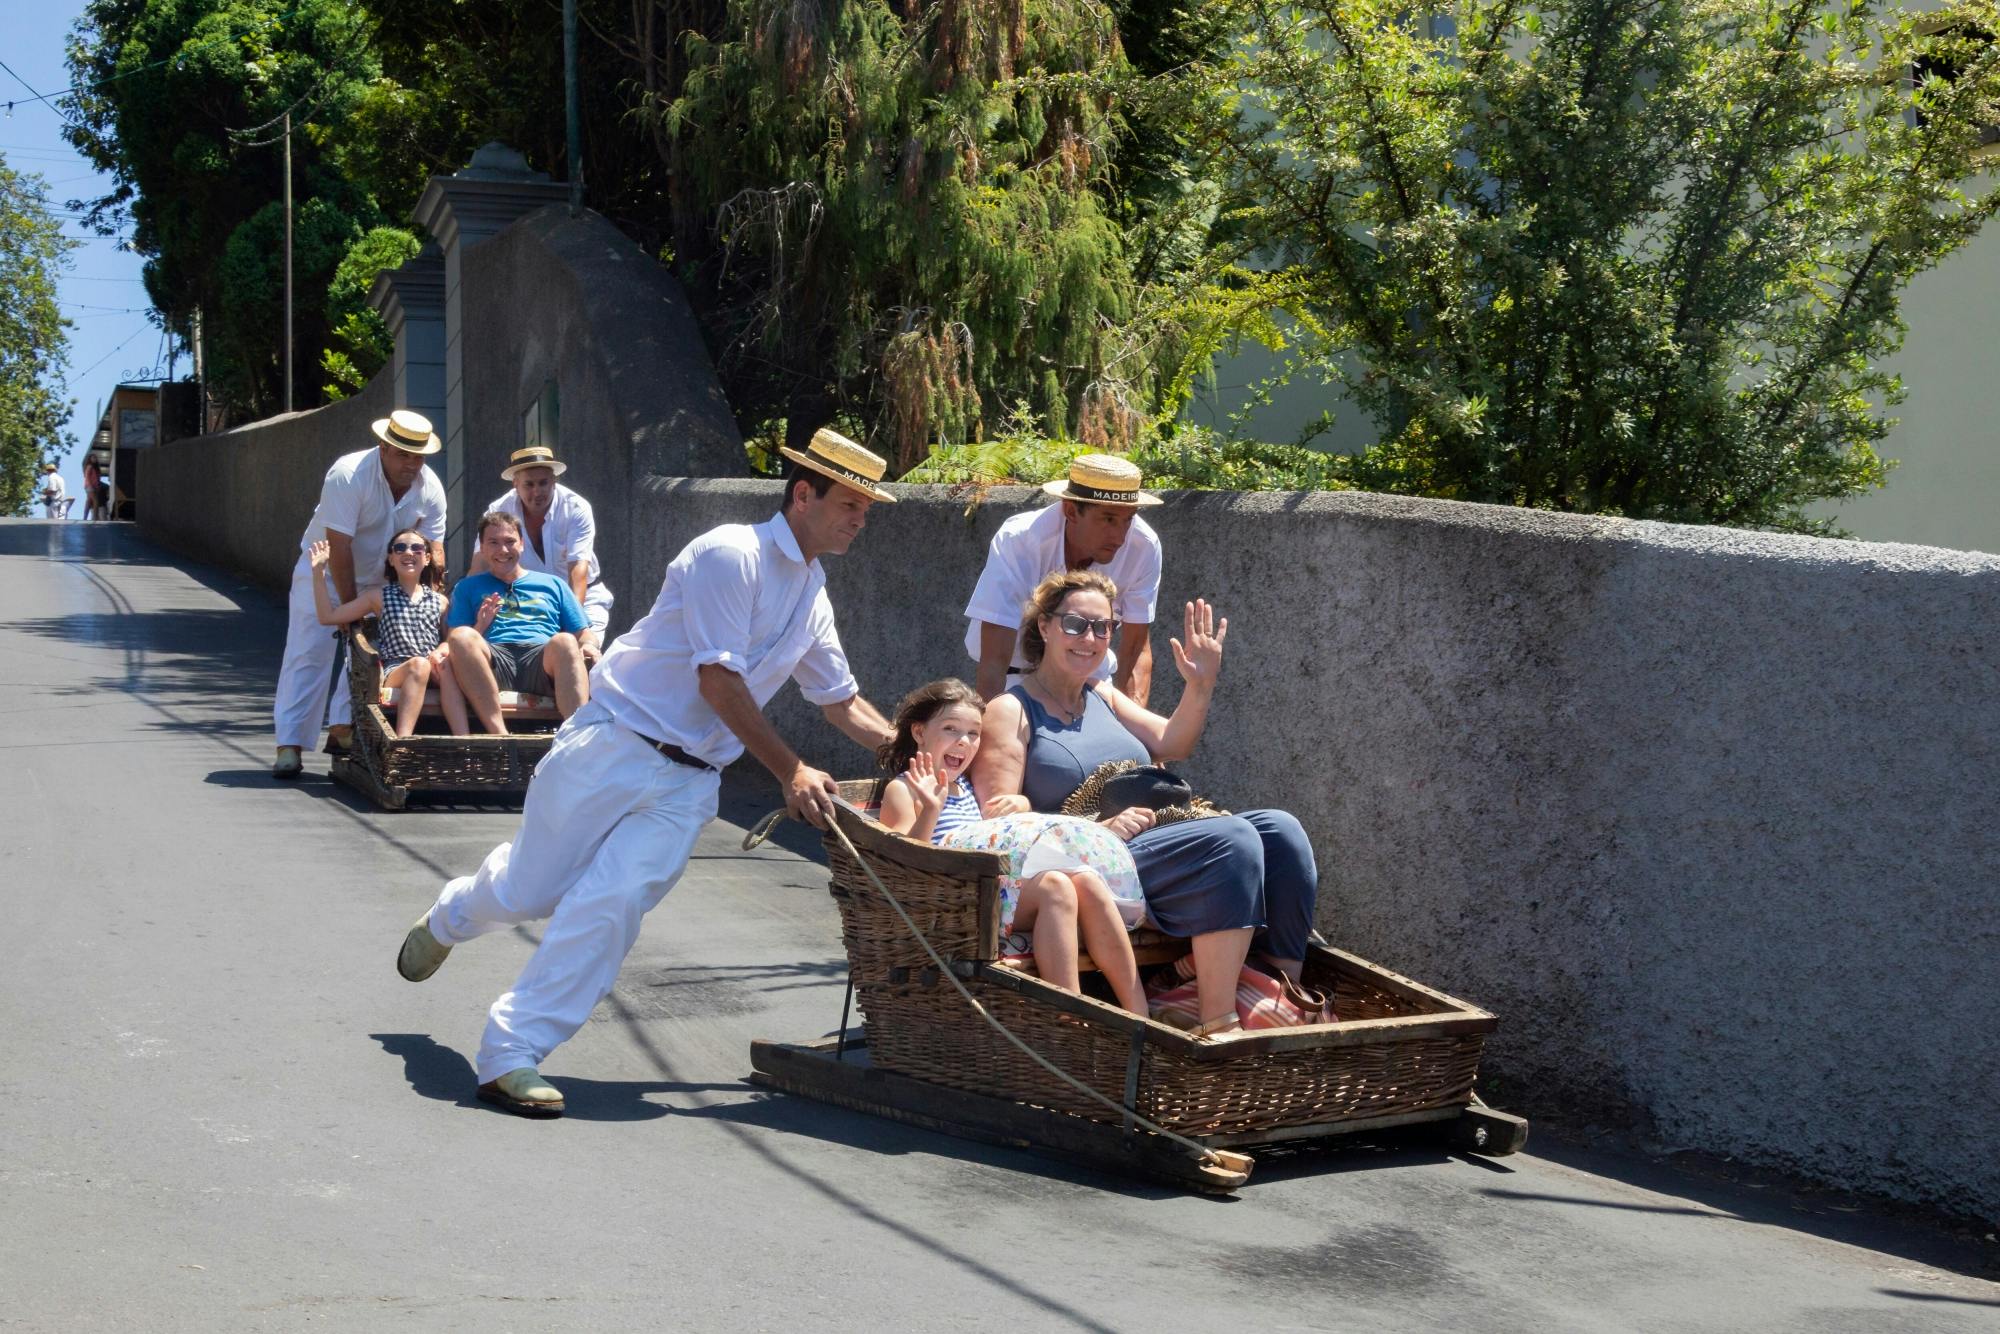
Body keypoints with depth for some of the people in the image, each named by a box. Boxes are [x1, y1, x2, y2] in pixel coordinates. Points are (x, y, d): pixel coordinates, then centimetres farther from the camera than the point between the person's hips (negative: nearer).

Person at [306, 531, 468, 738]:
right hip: (395, 672, -1)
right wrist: (319, 572, 7)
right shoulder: (380, 597, 17)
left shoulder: (439, 601, 20)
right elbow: (328, 616, 14)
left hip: (434, 672, 1)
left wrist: (441, 650, -8)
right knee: (419, 664, -36)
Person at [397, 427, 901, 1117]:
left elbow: (842, 701, 23)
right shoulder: (731, 554, -13)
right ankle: (450, 918, 40)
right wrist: (791, 771, -15)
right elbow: (718, 679, -17)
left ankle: (512, 1054, -9)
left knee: (612, 904, -14)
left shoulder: (813, 594, 14)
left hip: (687, 781, 6)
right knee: (528, 891, 5)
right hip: (615, 747, -6)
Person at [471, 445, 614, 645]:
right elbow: (480, 565, -19)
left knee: (588, 653, -20)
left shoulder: (577, 508, -17)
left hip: (581, 594, -1)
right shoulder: (498, 511, -12)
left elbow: (578, 566, -26)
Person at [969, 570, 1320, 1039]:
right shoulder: (1011, 711, 0)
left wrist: (1200, 687, -5)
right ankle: (1219, 1027, -33)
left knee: (1279, 830, -13)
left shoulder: (1104, 697, 24)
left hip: (1162, 838, 8)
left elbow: (1171, 745, 12)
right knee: (1233, 839, -29)